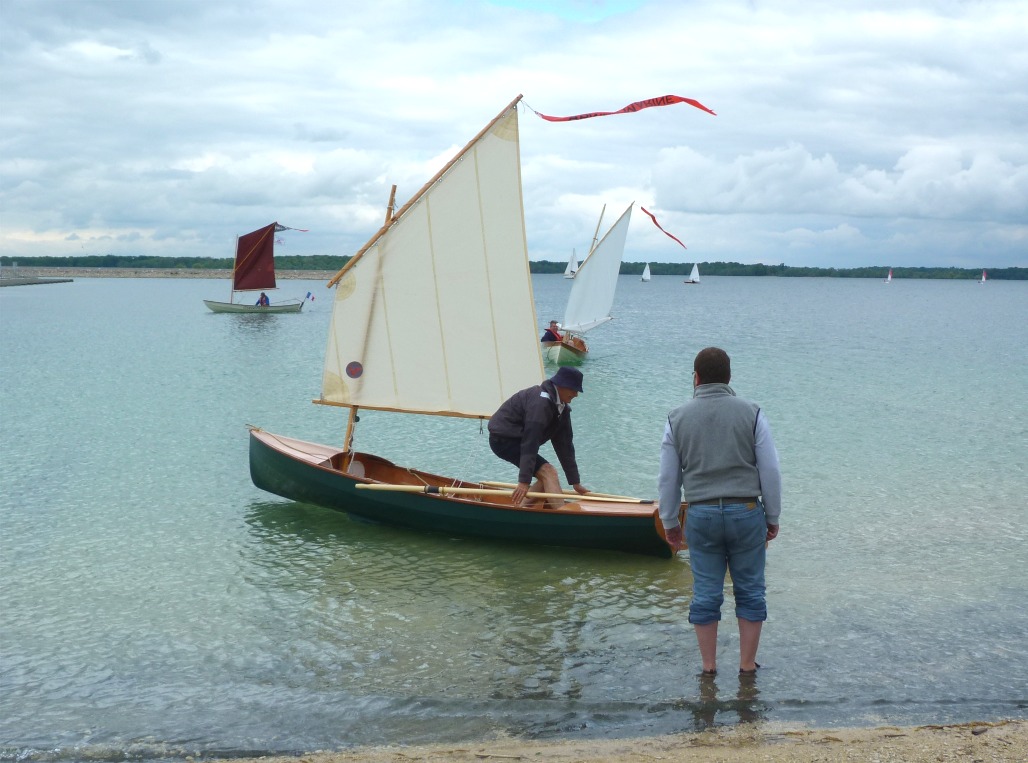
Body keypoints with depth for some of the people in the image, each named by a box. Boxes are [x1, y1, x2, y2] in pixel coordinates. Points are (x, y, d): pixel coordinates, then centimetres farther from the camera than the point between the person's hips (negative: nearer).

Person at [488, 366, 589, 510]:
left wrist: (575, 482, 7)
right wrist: (524, 481, -32)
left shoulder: (562, 407, 6)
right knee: (548, 472, -18)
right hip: (503, 439, -10)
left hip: (516, 439, 10)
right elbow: (530, 443, -30)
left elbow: (564, 445, 8)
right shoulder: (541, 402, -25)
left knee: (546, 478, 6)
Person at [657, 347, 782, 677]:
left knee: (706, 594, 9)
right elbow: (771, 471, -2)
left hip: (701, 515, 1)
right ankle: (747, 665, 16)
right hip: (746, 512, -1)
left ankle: (708, 665, 17)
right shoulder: (751, 413, -2)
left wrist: (669, 521, 17)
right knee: (750, 591, 10)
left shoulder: (677, 418, 2)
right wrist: (772, 517, 9)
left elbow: (668, 478, 6)